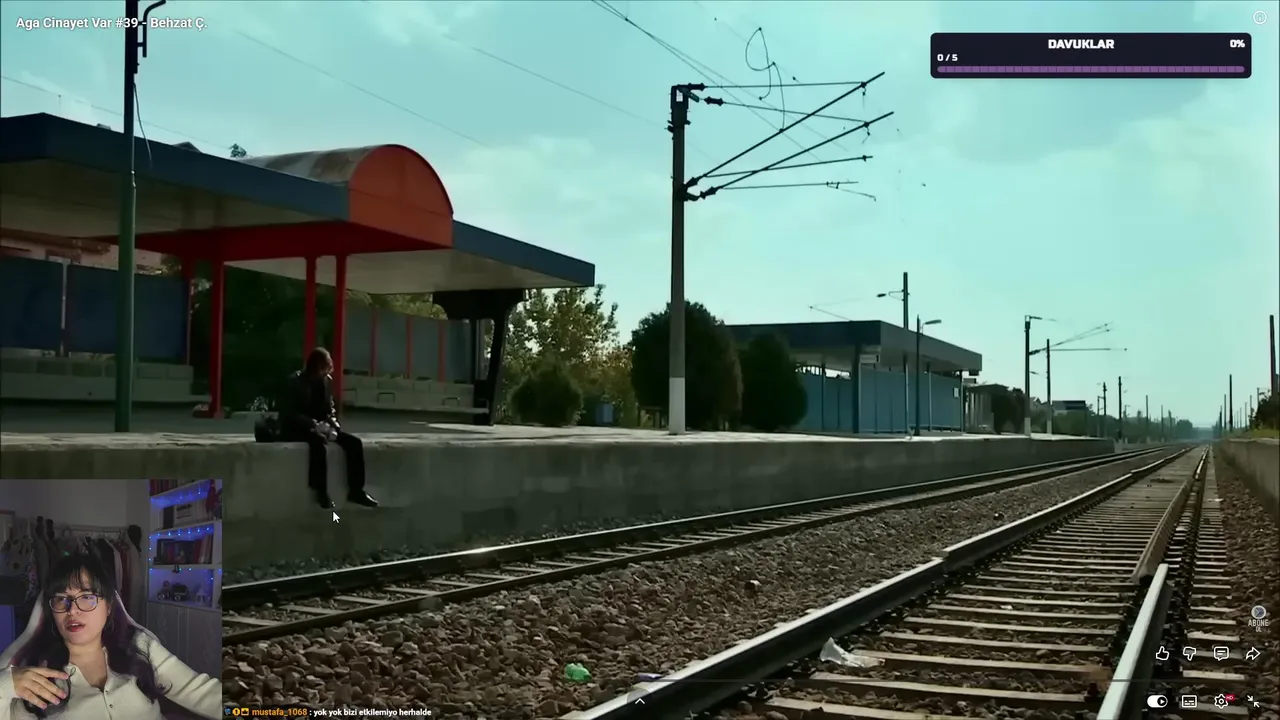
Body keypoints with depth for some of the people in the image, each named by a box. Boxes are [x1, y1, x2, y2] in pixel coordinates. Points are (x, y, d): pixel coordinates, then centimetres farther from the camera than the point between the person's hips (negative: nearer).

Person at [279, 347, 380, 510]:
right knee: (318, 442, -39)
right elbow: (289, 412, -18)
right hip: (296, 429, -7)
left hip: (320, 427, 7)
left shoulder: (327, 381, 7)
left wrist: (332, 425, -9)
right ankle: (321, 492, -31)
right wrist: (313, 425, -29)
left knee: (354, 442, -11)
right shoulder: (295, 382, -11)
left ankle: (356, 490, -9)